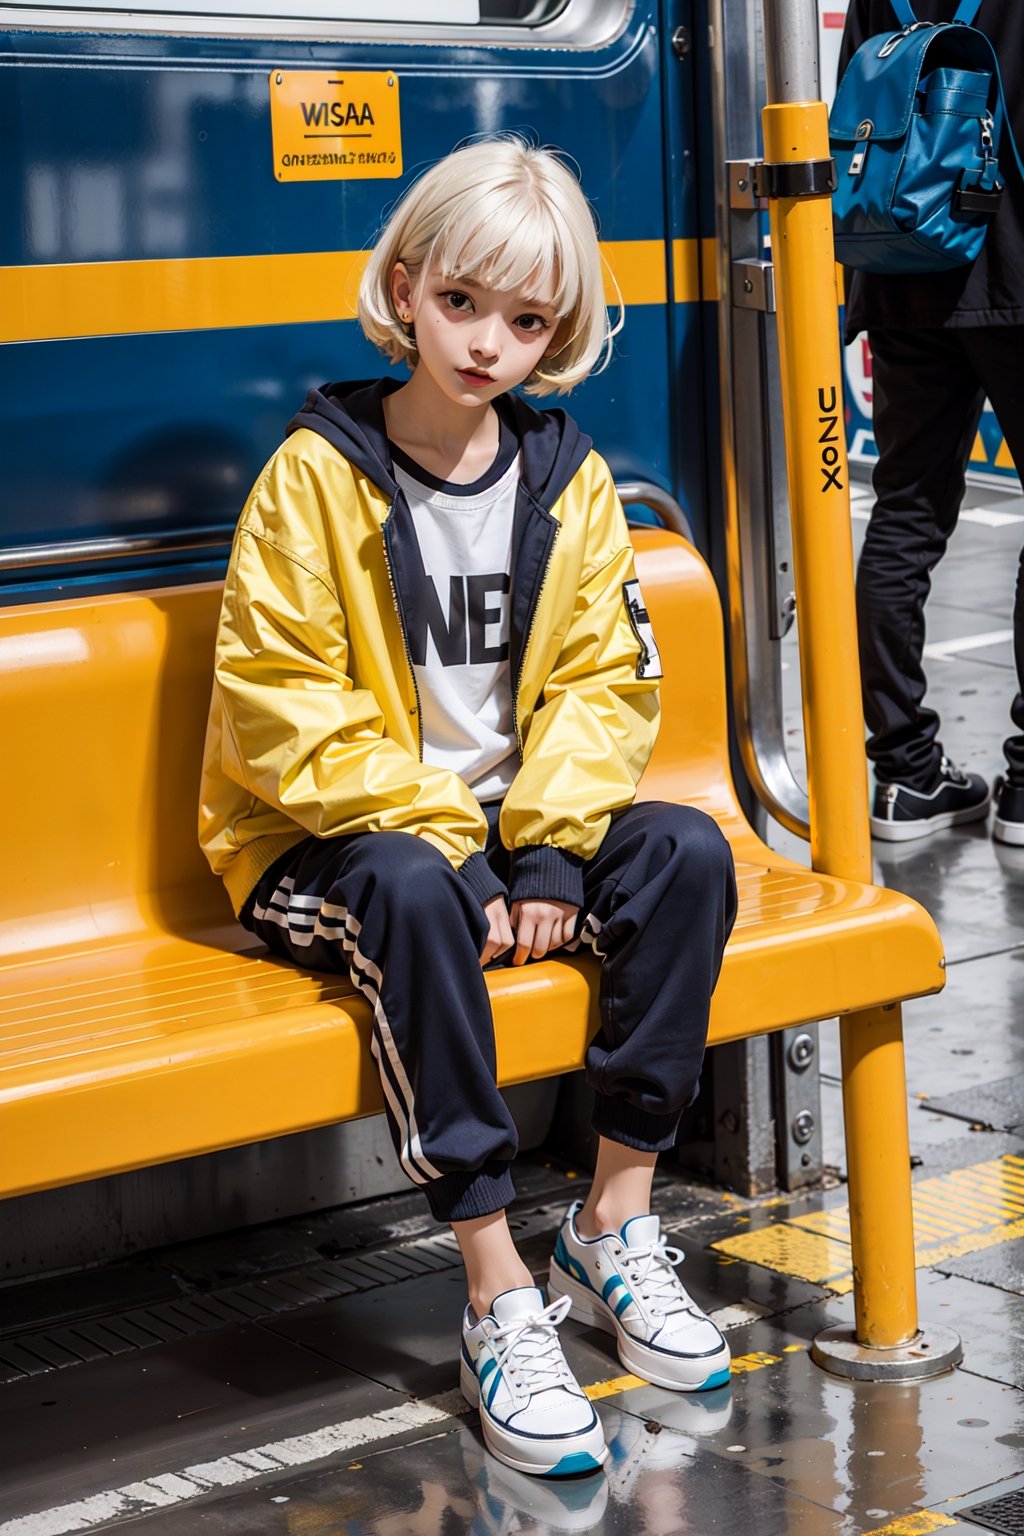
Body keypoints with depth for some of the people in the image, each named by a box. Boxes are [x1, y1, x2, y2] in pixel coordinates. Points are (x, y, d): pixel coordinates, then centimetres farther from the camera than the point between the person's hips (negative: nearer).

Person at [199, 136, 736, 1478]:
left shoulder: (571, 482, 3)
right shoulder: (314, 477, -10)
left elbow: (603, 681, 2)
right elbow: (277, 712, -15)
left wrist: (550, 853, -14)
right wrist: (441, 841, -21)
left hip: (521, 821, 5)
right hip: (330, 842, -4)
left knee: (687, 854, -20)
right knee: (414, 895, -36)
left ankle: (615, 1228, -10)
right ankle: (502, 1302, -30)